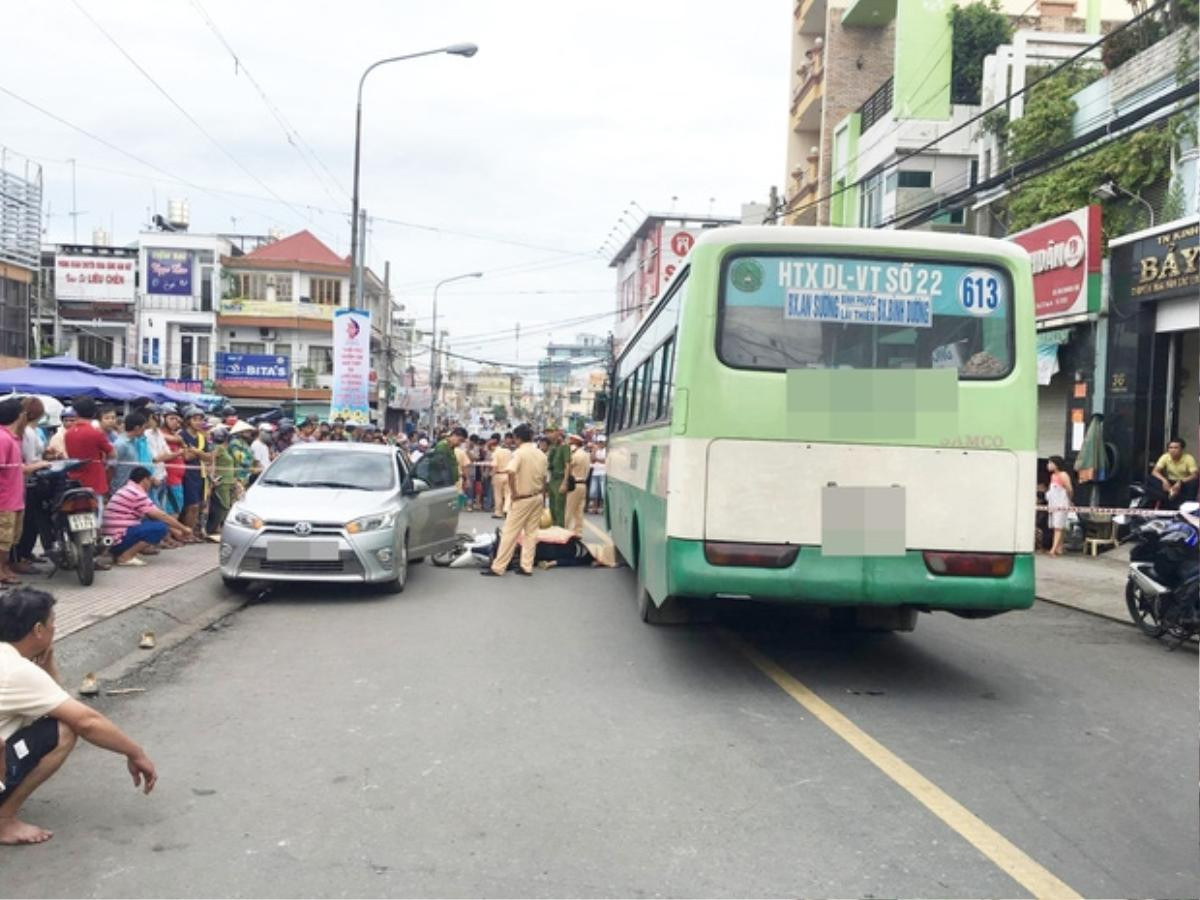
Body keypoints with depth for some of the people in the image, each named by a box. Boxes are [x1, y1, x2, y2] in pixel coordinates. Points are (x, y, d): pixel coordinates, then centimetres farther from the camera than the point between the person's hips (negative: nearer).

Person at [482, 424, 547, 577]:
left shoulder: (519, 453, -14)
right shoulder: (541, 454, 7)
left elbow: (510, 472, -29)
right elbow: (544, 478, 11)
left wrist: (514, 493, -19)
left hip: (523, 499, -6)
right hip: (537, 497, 6)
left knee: (510, 533, -2)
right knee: (531, 533, 10)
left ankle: (498, 567, 1)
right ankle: (527, 567, 10)